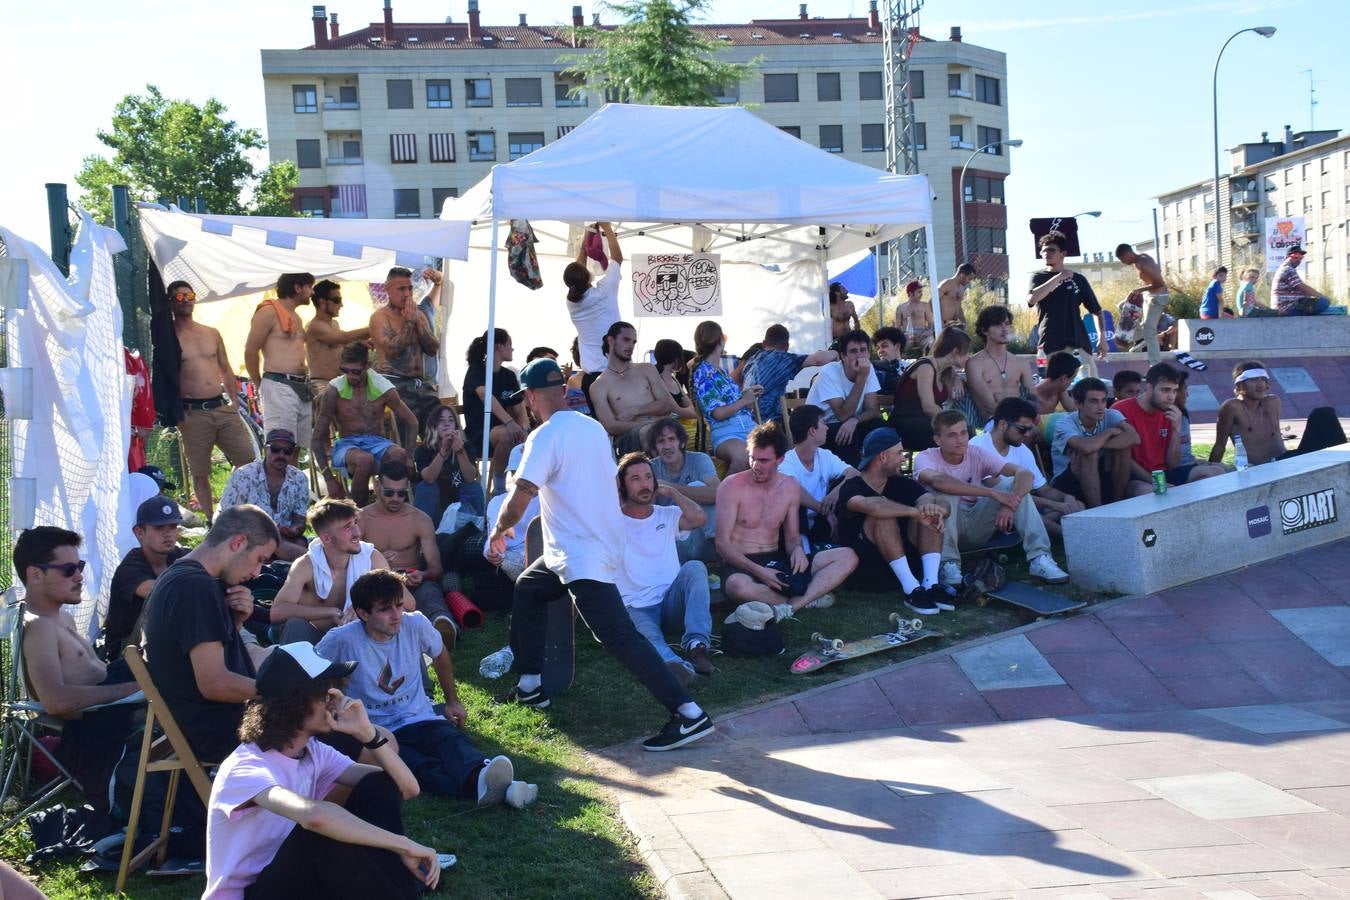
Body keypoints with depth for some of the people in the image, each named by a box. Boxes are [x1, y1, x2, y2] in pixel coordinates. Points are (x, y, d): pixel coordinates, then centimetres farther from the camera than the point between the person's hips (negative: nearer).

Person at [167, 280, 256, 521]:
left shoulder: (212, 333, 14)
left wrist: (234, 402, 12)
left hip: (223, 408, 5)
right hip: (193, 413, -5)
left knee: (247, 460, 2)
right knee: (200, 472, 2)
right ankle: (210, 520, 11)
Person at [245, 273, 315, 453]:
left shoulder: (296, 316, 22)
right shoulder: (269, 311, -5)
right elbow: (250, 351, -6)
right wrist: (261, 386, 3)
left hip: (301, 389, 8)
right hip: (279, 388, -8)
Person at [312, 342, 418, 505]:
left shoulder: (383, 388, -1)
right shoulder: (334, 392, -6)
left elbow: (412, 422, 10)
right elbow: (318, 439, -2)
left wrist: (408, 457, -7)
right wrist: (329, 479, -12)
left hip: (376, 442, 2)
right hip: (347, 444, -2)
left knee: (399, 455, -34)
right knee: (365, 460, -39)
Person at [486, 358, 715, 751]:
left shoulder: (545, 437, -17)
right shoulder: (594, 427, 8)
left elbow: (518, 501, -22)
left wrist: (499, 531, -1)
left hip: (581, 557, -10)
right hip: (604, 540, 10)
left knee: (619, 637, -12)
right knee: (526, 589, 26)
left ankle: (689, 714, -16)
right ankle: (529, 686, 30)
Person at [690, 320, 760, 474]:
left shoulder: (721, 371, 23)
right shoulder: (703, 372, -2)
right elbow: (718, 413, -9)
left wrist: (748, 394, 17)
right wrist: (744, 400, 1)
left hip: (749, 426, 8)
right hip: (726, 432, -8)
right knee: (742, 456, -42)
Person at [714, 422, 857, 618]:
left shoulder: (791, 487, 7)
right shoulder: (732, 486, -9)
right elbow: (722, 543, -11)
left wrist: (797, 548, -10)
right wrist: (758, 570, -25)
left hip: (777, 562, 5)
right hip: (742, 565, -5)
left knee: (847, 557, -10)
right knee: (739, 586, -43)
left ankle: (792, 605, -27)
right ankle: (804, 600, -15)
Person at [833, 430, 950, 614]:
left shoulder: (902, 484, 7)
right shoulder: (851, 488, -10)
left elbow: (942, 505, -10)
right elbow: (871, 506, -35)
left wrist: (935, 509, -34)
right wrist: (916, 512, -37)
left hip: (900, 563, 5)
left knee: (931, 513, -10)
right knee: (883, 513, -27)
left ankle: (931, 584, -24)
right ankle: (911, 589, -31)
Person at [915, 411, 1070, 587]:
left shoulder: (978, 454, -5)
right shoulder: (925, 458, -15)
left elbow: (1026, 474, -16)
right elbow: (938, 480, -41)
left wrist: (1009, 504, -37)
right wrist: (993, 493, -43)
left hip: (976, 528, 4)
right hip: (945, 528, -4)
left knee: (1015, 485, -14)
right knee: (947, 491, -32)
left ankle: (1039, 558, -22)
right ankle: (949, 564, -28)